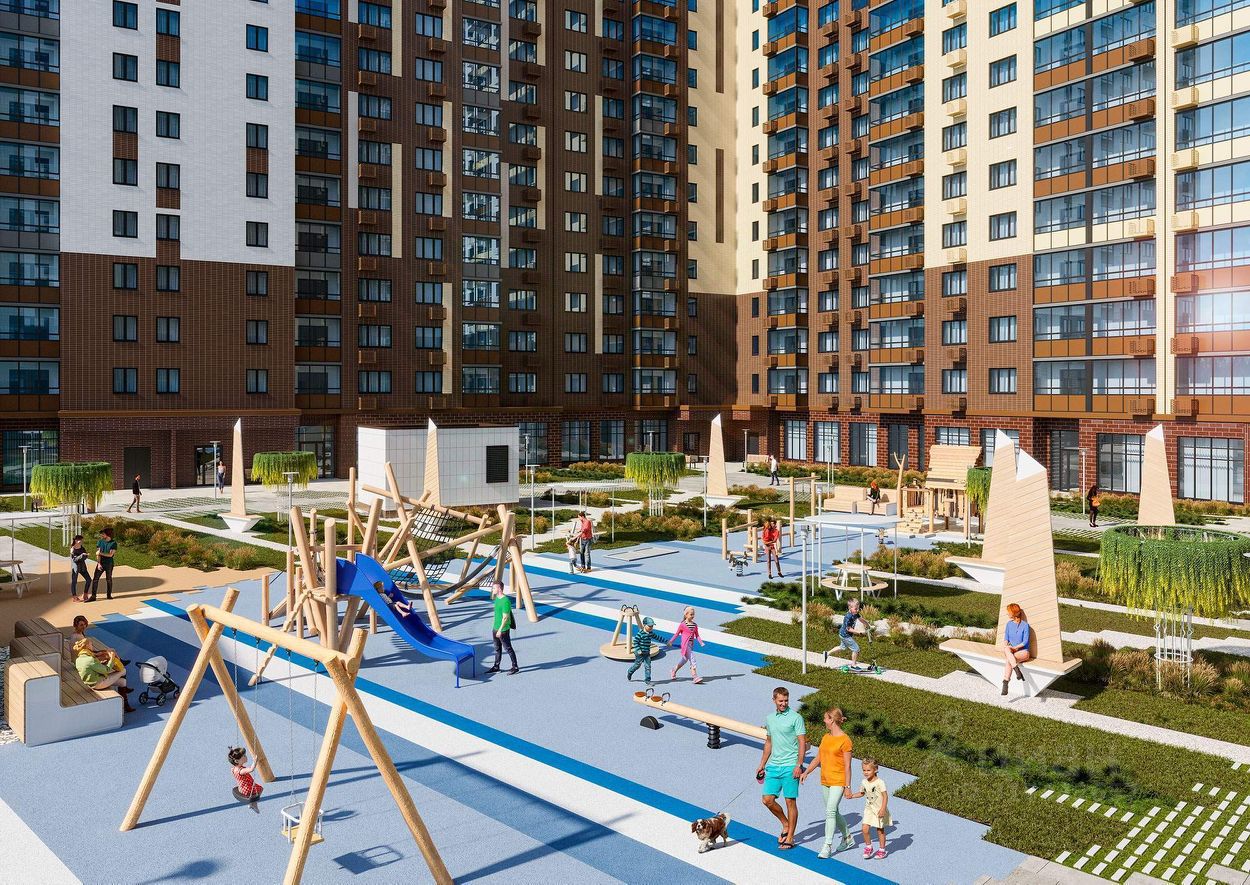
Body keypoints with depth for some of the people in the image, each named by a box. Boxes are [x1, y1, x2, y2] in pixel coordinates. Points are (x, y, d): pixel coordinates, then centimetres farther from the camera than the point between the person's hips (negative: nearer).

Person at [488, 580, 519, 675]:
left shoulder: (506, 601, -24)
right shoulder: (497, 598, 4)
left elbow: (505, 617, -23)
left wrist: (500, 630, -22)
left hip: (503, 630, -9)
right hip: (495, 628, 9)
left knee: (508, 649, 2)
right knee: (497, 648, 18)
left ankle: (515, 668, 13)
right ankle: (496, 667, 30)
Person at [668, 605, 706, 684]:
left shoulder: (695, 625, 9)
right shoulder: (682, 625, -7)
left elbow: (697, 635, 11)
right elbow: (677, 634, 1)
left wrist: (701, 642, -2)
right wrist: (670, 642, 2)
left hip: (691, 646, 7)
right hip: (685, 645, -7)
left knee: (685, 660, 19)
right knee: (692, 660, -14)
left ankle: (674, 671, 39)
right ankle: (695, 677, -15)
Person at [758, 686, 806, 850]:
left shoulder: (796, 718, -7)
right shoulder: (769, 719, 11)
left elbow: (802, 743, -9)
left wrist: (799, 765, -17)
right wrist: (762, 765, 20)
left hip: (790, 767, -6)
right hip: (773, 766, 6)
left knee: (790, 801, 1)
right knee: (768, 800, 3)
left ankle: (790, 838, 12)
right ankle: (786, 824, 26)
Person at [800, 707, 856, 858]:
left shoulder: (844, 740, -12)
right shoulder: (826, 737, 10)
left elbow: (847, 766, -12)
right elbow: (818, 759, 16)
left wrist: (847, 787, -12)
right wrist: (806, 772, 8)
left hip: (838, 782, -8)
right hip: (825, 781, 8)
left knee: (830, 811, -14)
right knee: (834, 812, 15)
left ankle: (827, 846, -10)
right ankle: (848, 838, 34)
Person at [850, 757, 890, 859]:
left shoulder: (880, 782, -18)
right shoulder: (864, 782, 0)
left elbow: (885, 796, -17)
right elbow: (862, 793, 17)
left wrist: (883, 809, -23)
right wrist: (853, 795, 1)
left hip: (879, 810, -5)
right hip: (869, 809, 5)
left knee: (880, 830, 7)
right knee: (865, 829, -7)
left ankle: (882, 850, 25)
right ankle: (868, 846, 14)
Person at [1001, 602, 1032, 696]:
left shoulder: (1025, 625, -7)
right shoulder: (1009, 624, 10)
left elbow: (1025, 642, -11)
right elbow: (1006, 638, 10)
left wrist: (1014, 647, -20)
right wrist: (1005, 646, -11)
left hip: (1023, 651, -4)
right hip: (1012, 651, 4)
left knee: (1008, 661, -33)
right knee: (1006, 649, -34)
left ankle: (1005, 684, -33)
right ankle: (1017, 671, -39)